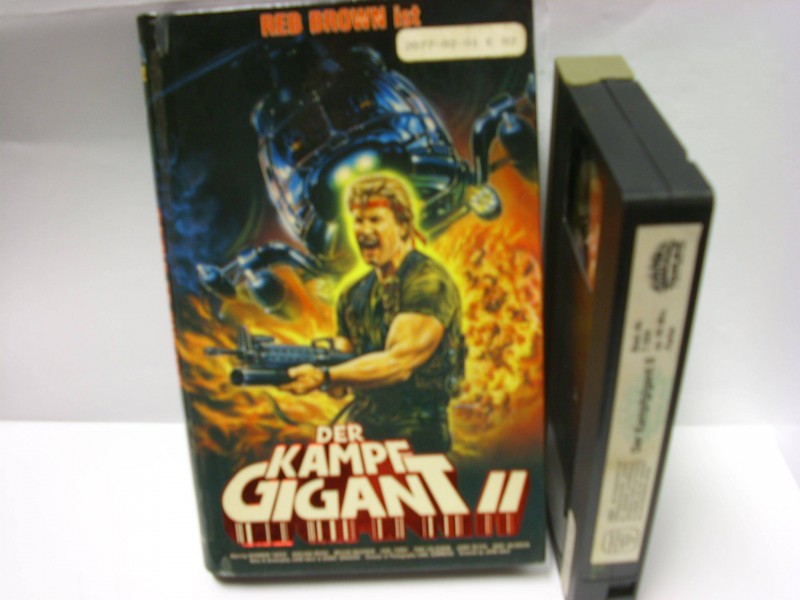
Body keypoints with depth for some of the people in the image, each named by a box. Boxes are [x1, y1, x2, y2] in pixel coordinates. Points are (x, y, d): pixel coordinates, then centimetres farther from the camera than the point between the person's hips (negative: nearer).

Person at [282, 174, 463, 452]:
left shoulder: (429, 283, -12)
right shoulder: (353, 295, 10)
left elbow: (398, 362, -21)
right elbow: (340, 361, 10)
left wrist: (323, 377, -26)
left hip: (415, 437, -6)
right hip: (361, 434, 6)